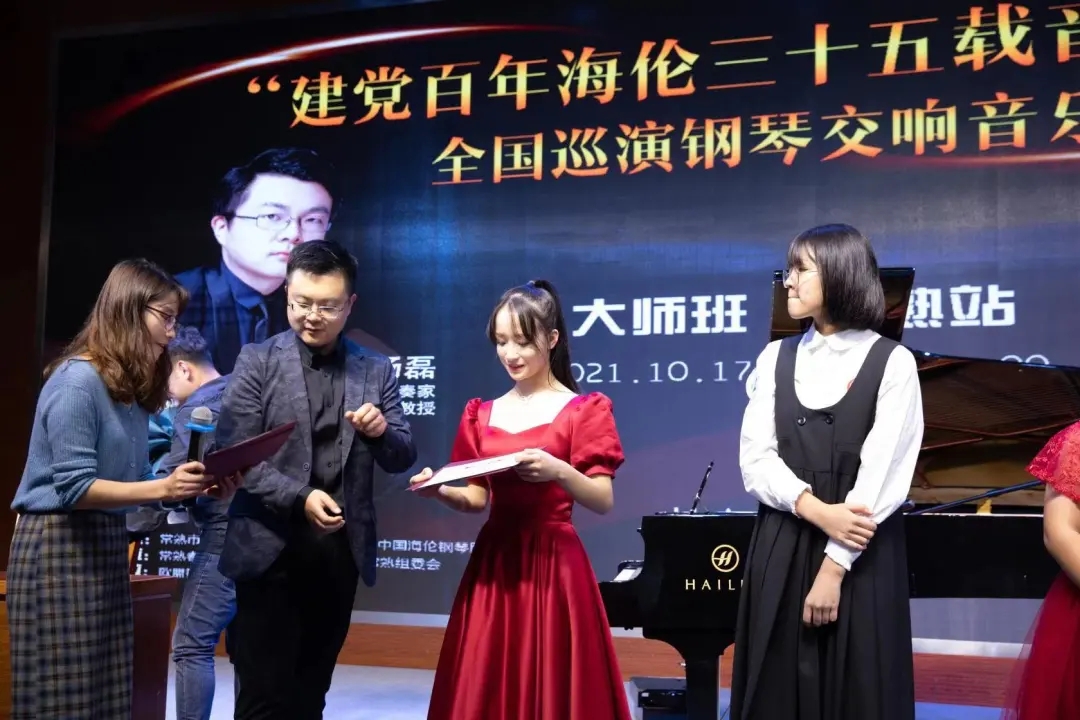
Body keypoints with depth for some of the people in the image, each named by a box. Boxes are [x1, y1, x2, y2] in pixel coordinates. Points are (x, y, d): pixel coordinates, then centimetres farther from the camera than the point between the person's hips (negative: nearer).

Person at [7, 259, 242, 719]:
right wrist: (163, 488, -27)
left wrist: (197, 488, -5)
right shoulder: (77, 380, -15)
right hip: (59, 547, -9)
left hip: (107, 543, 9)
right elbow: (74, 487, -19)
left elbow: (132, 479, 10)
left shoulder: (132, 388, 13)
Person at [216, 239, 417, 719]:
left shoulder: (376, 371, 7)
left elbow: (402, 459, 8)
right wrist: (299, 498, -21)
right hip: (272, 550, -3)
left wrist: (381, 431, -15)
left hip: (340, 552, 3)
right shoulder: (257, 361, 0)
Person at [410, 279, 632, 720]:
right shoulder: (482, 414, 10)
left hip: (552, 565, -4)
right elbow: (476, 500, 12)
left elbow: (603, 501, -8)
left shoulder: (583, 410, -2)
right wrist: (440, 490, -8)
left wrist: (559, 472, -26)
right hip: (493, 564, 4)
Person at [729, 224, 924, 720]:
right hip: (780, 548, 3)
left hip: (860, 556, -3)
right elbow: (756, 460, 0)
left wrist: (834, 566, -15)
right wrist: (818, 511, -16)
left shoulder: (892, 362, -3)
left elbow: (883, 474, -10)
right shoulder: (776, 358, 8)